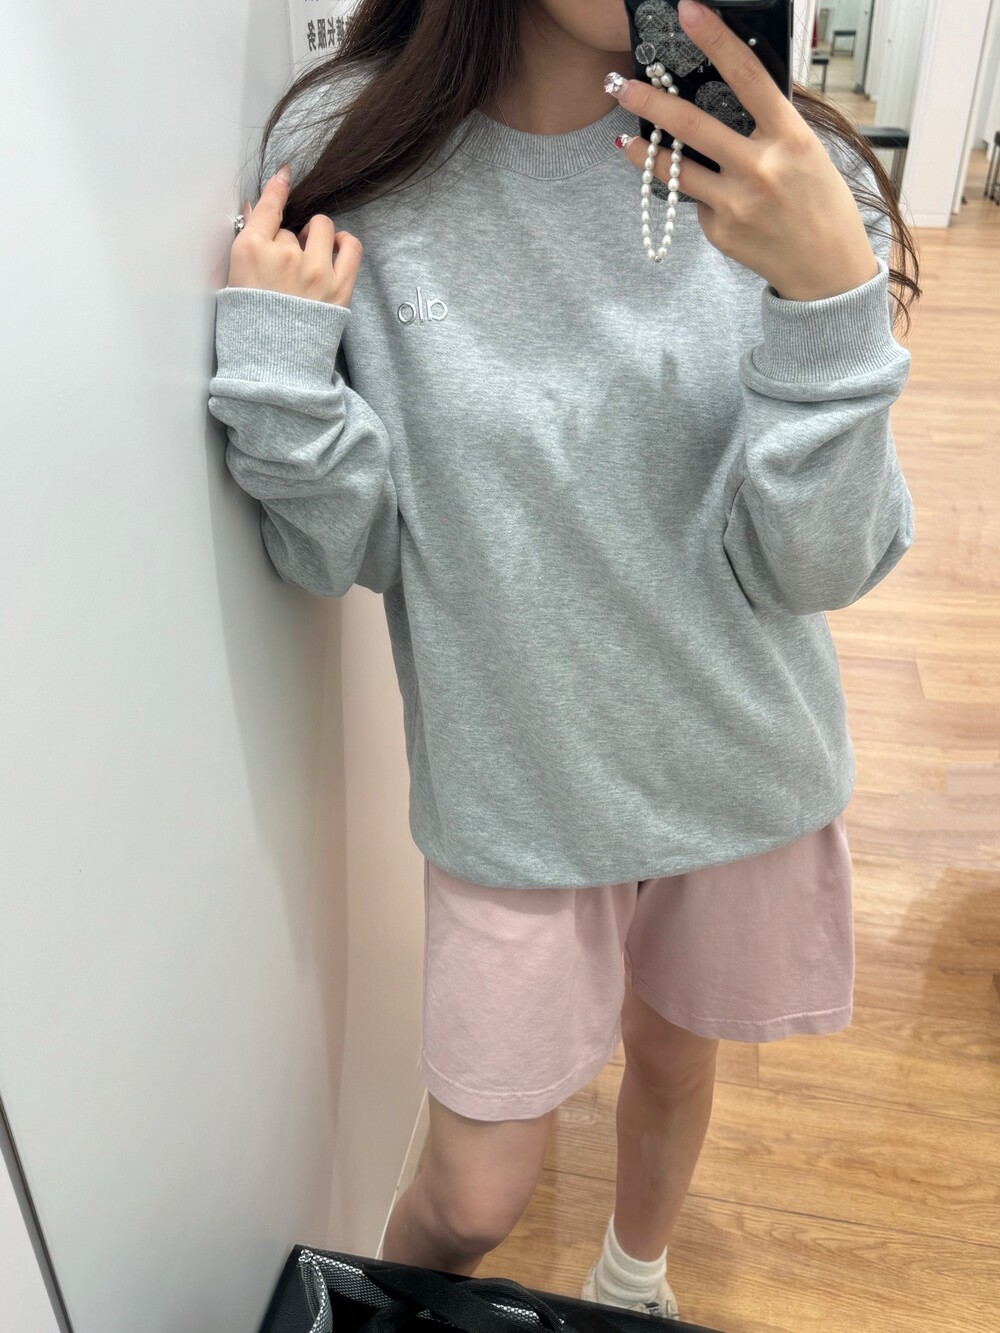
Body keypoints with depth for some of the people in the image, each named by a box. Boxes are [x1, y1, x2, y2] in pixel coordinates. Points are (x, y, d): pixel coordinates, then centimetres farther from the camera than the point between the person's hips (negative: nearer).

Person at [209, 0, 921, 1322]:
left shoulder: (785, 171, -13)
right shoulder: (346, 158, -13)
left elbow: (816, 567, -15)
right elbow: (344, 551, -8)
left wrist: (833, 296, -29)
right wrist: (274, 359, -25)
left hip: (740, 756, 2)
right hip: (513, 779, -1)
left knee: (675, 1052, 26)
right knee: (476, 1197, 11)